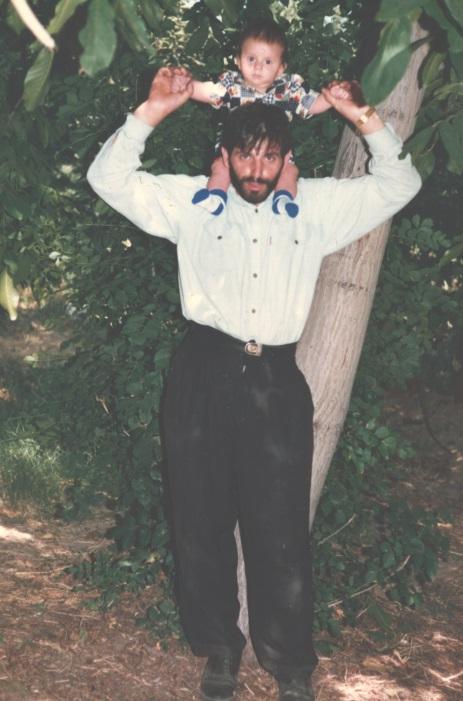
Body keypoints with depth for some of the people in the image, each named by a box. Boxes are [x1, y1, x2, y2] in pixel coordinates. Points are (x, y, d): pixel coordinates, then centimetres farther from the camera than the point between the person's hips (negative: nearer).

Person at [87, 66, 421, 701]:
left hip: (277, 382, 0)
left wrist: (364, 119, 4)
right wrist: (152, 111, -2)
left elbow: (399, 184, 15)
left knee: (281, 528, 2)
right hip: (205, 377, 0)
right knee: (202, 522, 10)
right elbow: (109, 178, 5)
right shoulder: (192, 202, 9)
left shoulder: (315, 207, 13)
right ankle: (219, 649, 30)